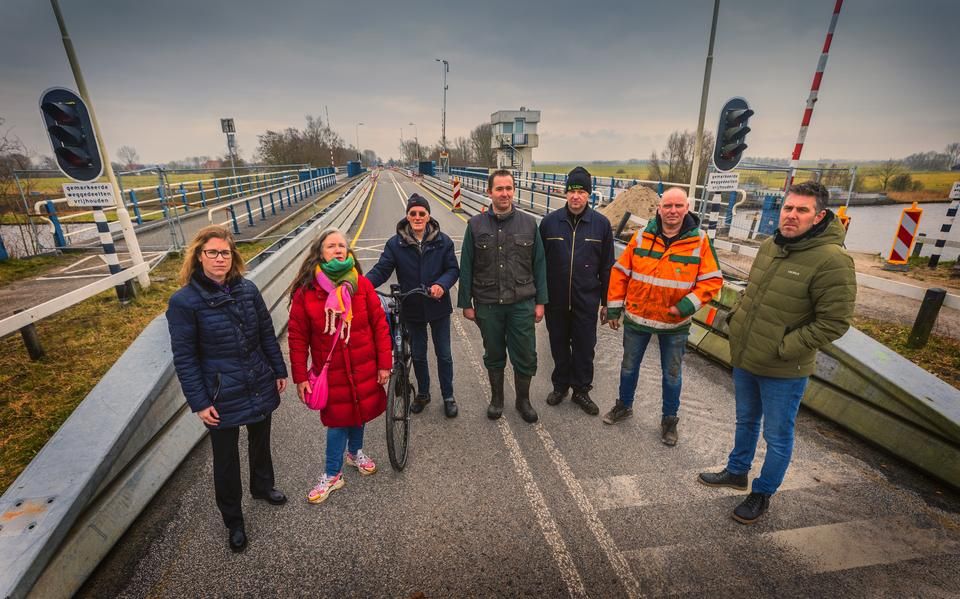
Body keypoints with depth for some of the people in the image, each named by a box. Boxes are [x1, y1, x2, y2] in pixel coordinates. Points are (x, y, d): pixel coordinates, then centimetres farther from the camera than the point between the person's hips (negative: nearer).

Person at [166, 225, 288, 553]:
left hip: (261, 387, 4)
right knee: (226, 458, 14)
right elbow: (184, 357, -11)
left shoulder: (248, 289, -4)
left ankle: (262, 486, 52)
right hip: (223, 396, -3)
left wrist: (279, 371, 6)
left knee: (260, 441, 24)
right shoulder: (184, 301, -14)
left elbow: (267, 333, 4)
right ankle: (233, 521, 36)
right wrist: (199, 403, -11)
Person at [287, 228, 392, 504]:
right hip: (330, 371, -2)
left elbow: (380, 324, -5)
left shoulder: (362, 285, -8)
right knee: (338, 420, 9)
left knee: (359, 412, 20)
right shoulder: (306, 291, -11)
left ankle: (355, 452, 50)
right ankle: (332, 476, 33)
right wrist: (300, 377, -3)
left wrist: (384, 363, -4)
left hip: (363, 368, 2)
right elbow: (297, 337, -5)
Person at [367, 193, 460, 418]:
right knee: (418, 355, 17)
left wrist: (442, 284, -26)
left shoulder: (442, 241, -6)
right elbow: (381, 270, -10)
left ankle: (448, 396, 31)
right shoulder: (395, 244, -6)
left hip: (438, 307, -1)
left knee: (444, 355, 11)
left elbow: (453, 269, -5)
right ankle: (423, 393, 39)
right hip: (412, 310, 1)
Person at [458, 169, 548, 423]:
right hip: (487, 305, 0)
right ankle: (496, 398, 37)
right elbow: (466, 267, 1)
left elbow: (539, 265, 3)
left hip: (522, 304, 1)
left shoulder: (529, 223, 0)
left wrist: (540, 301, 1)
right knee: (494, 356, 16)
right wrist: (466, 303, 0)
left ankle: (523, 400, 32)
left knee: (525, 357, 8)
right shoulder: (476, 225, -2)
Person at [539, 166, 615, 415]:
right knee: (559, 345, 15)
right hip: (556, 300, 1)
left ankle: (581, 390, 31)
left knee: (584, 347, 11)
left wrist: (606, 302, 3)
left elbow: (607, 267, 1)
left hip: (586, 301, 0)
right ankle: (560, 385, 35)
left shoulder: (601, 224, -3)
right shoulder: (550, 221, -4)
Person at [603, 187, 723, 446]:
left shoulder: (700, 240, -9)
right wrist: (614, 308, -1)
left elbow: (712, 280, -7)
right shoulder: (641, 236, -5)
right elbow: (620, 273, -1)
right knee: (629, 366, 17)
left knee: (672, 375, 15)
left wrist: (688, 305, -20)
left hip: (675, 323, -1)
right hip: (637, 318, 1)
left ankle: (669, 419, 36)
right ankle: (624, 405, 40)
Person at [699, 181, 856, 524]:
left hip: (784, 371, -6)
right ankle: (737, 472, 46)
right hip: (744, 360, 7)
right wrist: (736, 319, 3)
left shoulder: (832, 260, -20)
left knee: (777, 436, 13)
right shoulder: (770, 245, 2)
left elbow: (834, 321, -19)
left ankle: (763, 494, 34)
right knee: (746, 422, 25)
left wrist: (784, 349, -20)